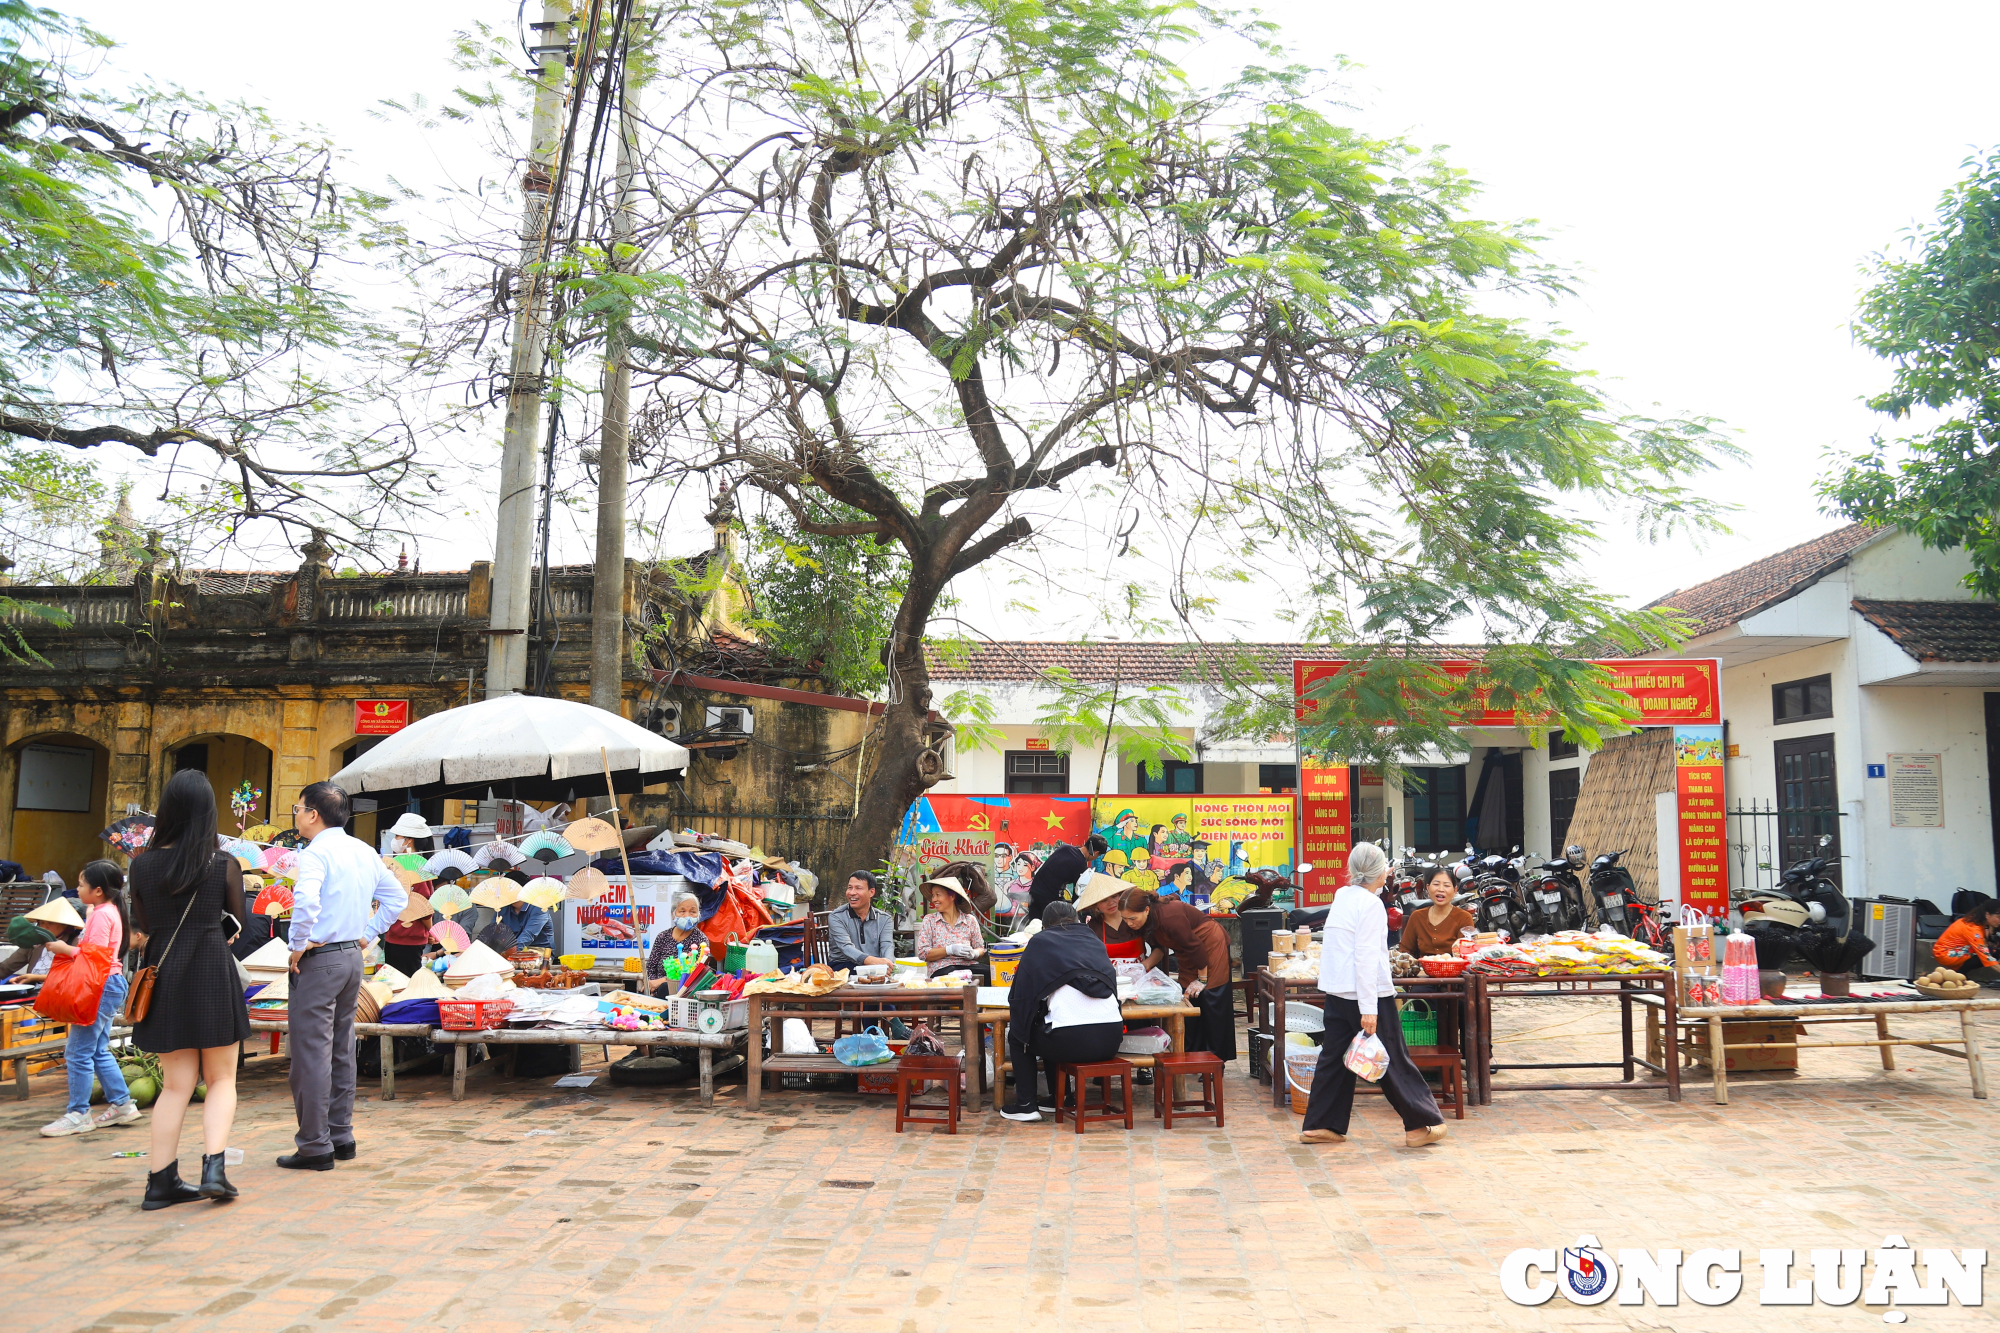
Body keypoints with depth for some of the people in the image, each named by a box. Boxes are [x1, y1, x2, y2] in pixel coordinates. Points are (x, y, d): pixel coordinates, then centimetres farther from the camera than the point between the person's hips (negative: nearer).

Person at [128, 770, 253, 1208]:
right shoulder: (224, 864, -6)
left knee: (177, 1084, 12)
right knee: (221, 1079, 8)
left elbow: (142, 928, 8)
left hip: (163, 975, 3)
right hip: (213, 971, -3)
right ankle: (213, 1168, -7)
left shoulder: (143, 864, 0)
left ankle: (162, 1180, 12)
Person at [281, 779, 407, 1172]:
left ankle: (315, 1146, 3)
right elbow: (396, 896, 18)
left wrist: (298, 945, -19)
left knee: (311, 1053, -1)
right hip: (353, 957, 8)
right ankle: (341, 1136, 23)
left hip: (319, 959, -8)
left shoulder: (316, 853, -15)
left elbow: (306, 899, -32)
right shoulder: (364, 852, 11)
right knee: (341, 1051, 16)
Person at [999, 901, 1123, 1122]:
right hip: (1111, 1039, 5)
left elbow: (1021, 992, 11)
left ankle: (1025, 1104, 20)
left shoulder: (1040, 941, 9)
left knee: (1018, 1034, 25)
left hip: (1071, 1042, -5)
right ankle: (1056, 1099, 37)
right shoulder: (1093, 941, 20)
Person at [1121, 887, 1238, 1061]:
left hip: (1212, 944, -9)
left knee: (1212, 1000, -6)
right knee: (1189, 1000, 7)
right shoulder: (1149, 920, -9)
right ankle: (1192, 1054, 14)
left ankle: (1217, 1059, 3)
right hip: (1191, 951, 9)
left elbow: (1195, 947, -27)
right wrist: (1145, 965, -15)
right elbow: (1158, 948, 3)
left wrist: (1202, 979, -16)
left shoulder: (1169, 917, -36)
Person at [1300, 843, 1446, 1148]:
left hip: (1336, 992, 8)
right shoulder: (1370, 904, -14)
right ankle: (1420, 1125, 12)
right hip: (1367, 993, -8)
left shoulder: (1342, 896, 9)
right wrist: (1368, 1009, -21)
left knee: (1334, 1057, 11)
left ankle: (1320, 1125, 13)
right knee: (1394, 1061, 2)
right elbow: (1365, 957, -19)